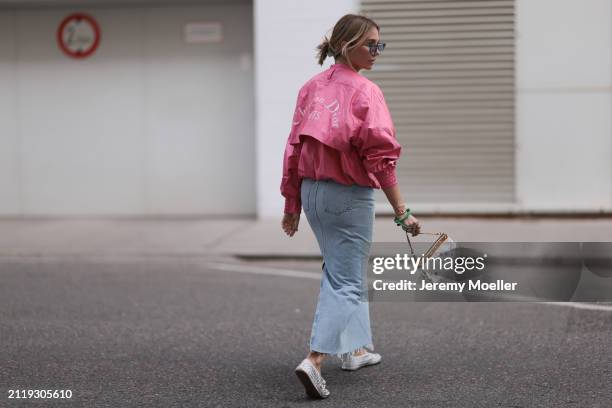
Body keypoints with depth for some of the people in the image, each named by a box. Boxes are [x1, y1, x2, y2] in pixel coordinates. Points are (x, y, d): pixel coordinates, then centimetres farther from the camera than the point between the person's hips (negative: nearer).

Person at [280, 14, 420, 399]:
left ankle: (356, 348, 33)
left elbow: (294, 149, 7)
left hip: (312, 191, 7)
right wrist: (402, 211, -16)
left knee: (344, 270, 23)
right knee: (345, 281, -2)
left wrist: (292, 204, 14)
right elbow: (381, 157, -19)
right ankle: (314, 360, -15)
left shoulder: (312, 87, 6)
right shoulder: (365, 92, -13)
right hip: (349, 196, -7)